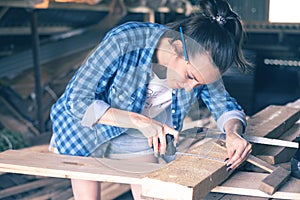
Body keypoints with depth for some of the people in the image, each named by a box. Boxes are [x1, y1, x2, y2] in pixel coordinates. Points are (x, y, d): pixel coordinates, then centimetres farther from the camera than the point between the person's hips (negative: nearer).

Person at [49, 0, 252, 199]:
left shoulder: (200, 63, -23)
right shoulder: (123, 41, -37)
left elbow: (224, 105, -8)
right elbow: (77, 100, -34)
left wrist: (233, 132, -32)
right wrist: (139, 121, -42)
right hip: (87, 128, -3)